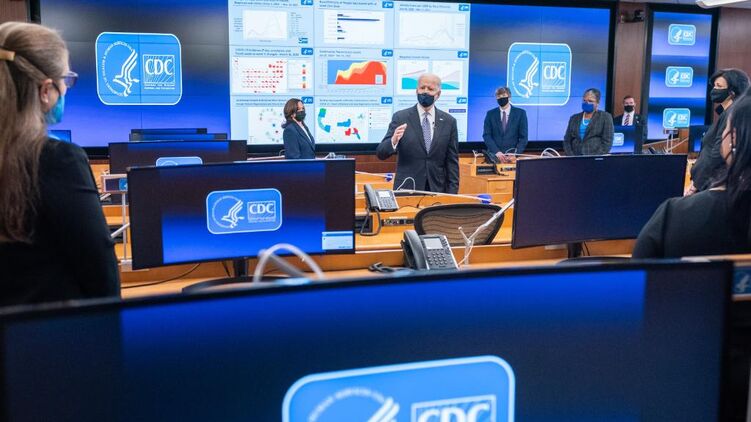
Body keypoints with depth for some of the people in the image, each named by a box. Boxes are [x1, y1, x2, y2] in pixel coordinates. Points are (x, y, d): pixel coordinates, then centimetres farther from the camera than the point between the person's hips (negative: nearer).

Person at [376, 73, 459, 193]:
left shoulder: (449, 121, 4)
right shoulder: (400, 117, -2)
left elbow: (452, 161, 5)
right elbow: (381, 153, -6)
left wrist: (452, 194, -2)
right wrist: (393, 141, -26)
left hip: (437, 190, 1)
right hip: (406, 189, -1)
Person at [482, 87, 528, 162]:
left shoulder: (520, 113, 5)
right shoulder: (490, 114, 8)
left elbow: (523, 137, 2)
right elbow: (486, 135, 1)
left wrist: (515, 154, -12)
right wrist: (497, 152, -14)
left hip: (512, 156, -1)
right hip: (494, 156, 1)